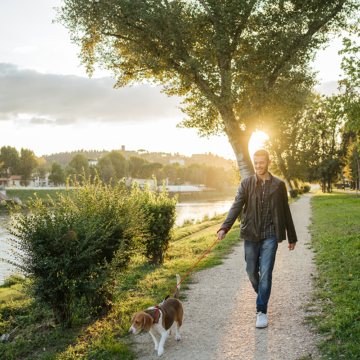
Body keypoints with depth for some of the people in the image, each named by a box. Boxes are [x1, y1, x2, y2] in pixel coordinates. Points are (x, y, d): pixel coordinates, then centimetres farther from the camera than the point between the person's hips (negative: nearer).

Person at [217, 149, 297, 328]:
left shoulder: (279, 185, 3)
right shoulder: (246, 184, 3)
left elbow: (286, 212, 9)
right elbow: (236, 206, -9)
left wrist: (291, 237, 13)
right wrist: (225, 227, -25)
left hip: (270, 235, -1)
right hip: (251, 235, 2)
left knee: (266, 272, -9)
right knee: (251, 271, 9)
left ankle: (262, 310, 0)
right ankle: (261, 295, 38)